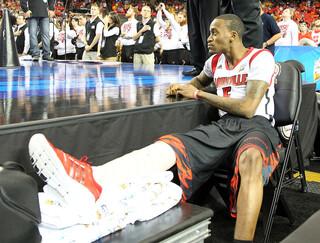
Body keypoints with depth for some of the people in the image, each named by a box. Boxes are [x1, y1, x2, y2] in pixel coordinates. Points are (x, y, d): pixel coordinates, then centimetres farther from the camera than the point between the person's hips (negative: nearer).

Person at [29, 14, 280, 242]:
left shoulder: (261, 58, -1)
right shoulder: (215, 62, 20)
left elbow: (248, 108, -14)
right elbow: (199, 80, 45)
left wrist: (198, 94, -4)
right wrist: (182, 88, 18)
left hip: (256, 125, -4)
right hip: (224, 124, 4)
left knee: (250, 159, -44)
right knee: (169, 145, -25)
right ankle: (88, 179, -50)